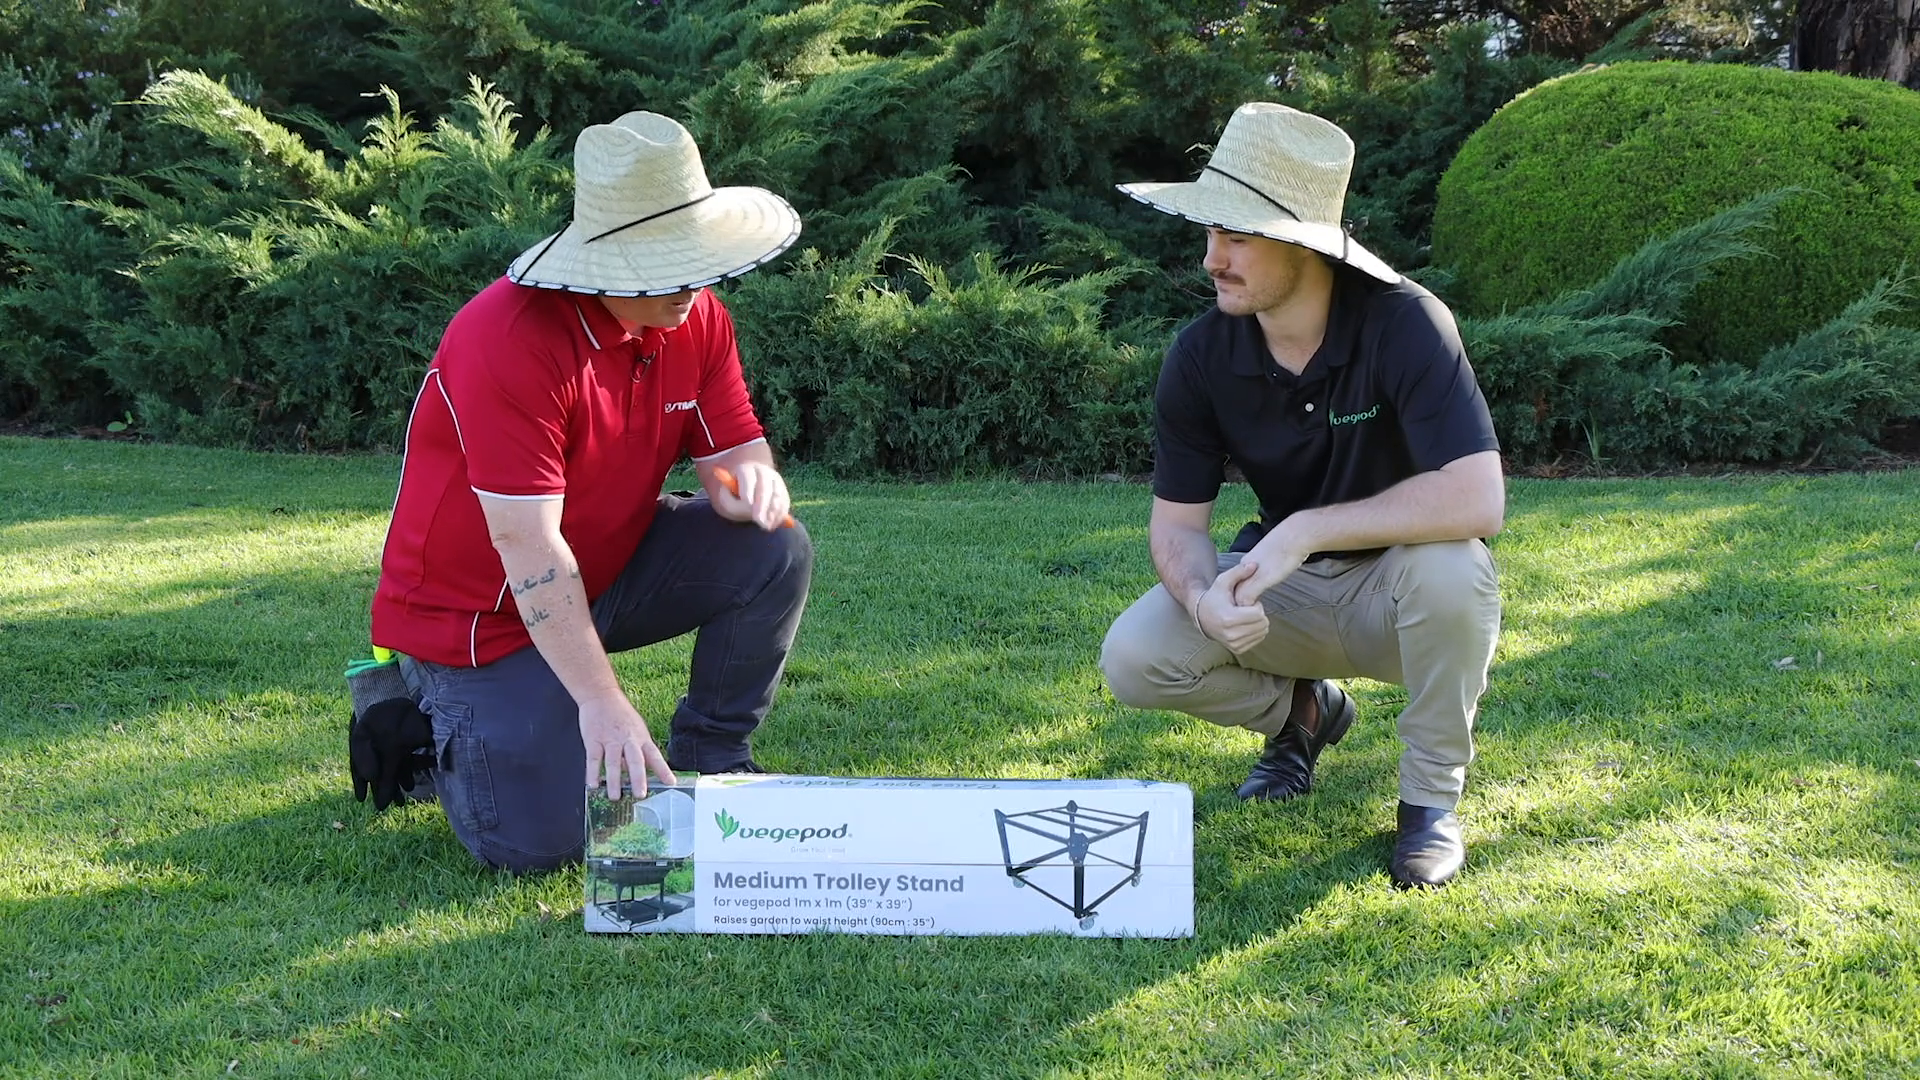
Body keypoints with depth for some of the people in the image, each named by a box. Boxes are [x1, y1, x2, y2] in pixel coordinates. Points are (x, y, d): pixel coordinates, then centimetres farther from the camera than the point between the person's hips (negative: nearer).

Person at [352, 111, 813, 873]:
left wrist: (751, 483, -32)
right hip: (480, 611, -6)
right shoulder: (510, 341, -30)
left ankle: (711, 758, 5)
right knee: (539, 844, -16)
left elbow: (737, 453, -4)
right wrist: (600, 699, -36)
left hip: (609, 571, 7)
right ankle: (427, 721, 15)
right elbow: (526, 543, -32)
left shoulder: (696, 319, -7)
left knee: (775, 551, -14)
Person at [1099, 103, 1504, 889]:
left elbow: (1477, 498, -35)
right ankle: (1301, 711, 14)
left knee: (1447, 568, -38)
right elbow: (1177, 521, -8)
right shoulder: (1202, 354, -13)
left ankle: (1432, 798, -11)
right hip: (1287, 589, 4)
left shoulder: (1403, 324, -26)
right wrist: (1205, 598, -31)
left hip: (1398, 589, -3)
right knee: (1134, 659, -19)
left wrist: (1305, 530, -35)